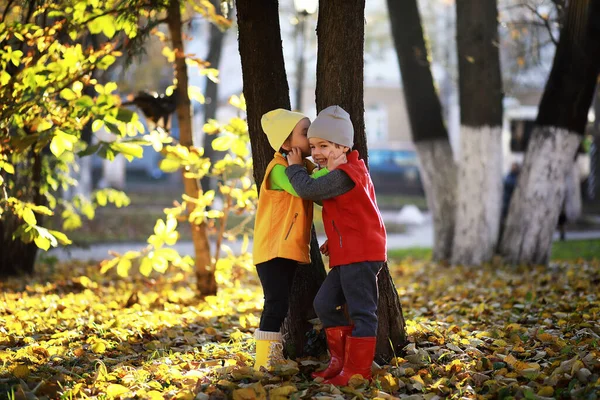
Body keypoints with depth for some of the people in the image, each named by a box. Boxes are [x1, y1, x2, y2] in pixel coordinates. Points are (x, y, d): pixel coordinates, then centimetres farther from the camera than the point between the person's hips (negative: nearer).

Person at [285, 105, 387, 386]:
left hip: (360, 254, -11)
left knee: (361, 310, -5)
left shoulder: (343, 175, -16)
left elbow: (308, 189, -23)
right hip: (347, 254, 11)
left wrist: (294, 166, -6)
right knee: (325, 303, 13)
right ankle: (340, 360, 19)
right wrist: (334, 241, 18)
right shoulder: (347, 173, 18)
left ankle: (357, 370, -1)